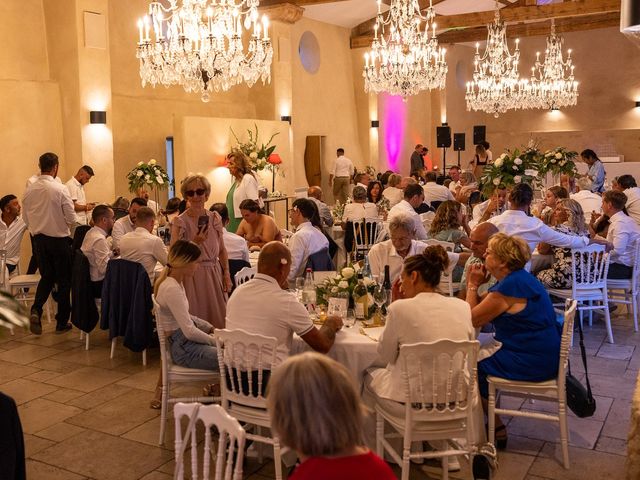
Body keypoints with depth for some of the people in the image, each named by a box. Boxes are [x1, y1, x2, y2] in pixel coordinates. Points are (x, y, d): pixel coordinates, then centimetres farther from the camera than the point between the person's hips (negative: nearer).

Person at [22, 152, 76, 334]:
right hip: (59, 239, -4)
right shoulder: (60, 189, -16)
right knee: (63, 279, 9)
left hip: (39, 239, 5)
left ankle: (36, 310, -3)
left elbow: (25, 218, 7)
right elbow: (71, 218, -14)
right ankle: (62, 322, 15)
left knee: (46, 276, 20)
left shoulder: (29, 189, -1)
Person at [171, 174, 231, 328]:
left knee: (218, 320, 8)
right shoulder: (179, 222, -7)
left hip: (215, 275, 4)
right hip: (191, 277, -4)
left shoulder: (215, 218, 6)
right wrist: (195, 242, -21)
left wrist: (226, 274, 4)